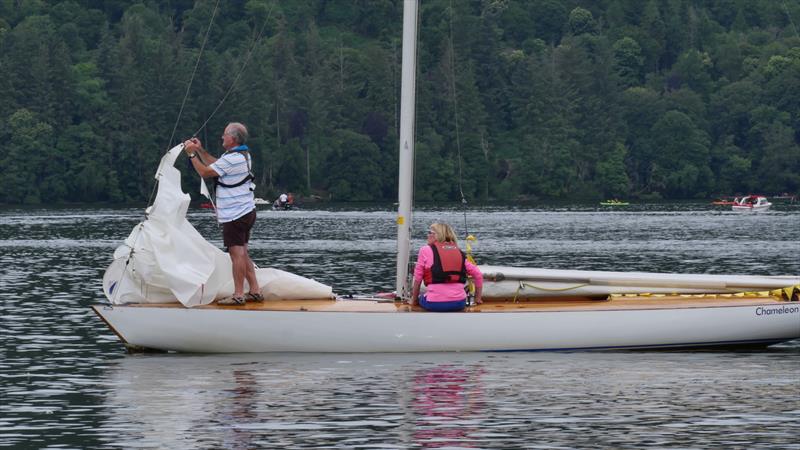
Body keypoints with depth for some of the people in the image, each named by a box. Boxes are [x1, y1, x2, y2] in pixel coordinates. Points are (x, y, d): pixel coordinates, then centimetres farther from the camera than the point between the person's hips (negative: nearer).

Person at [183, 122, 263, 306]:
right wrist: (200, 150, 20)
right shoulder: (244, 155, 13)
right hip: (247, 212, 10)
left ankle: (238, 295, -6)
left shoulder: (231, 159, -19)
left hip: (234, 215, -10)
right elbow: (215, 165, 24)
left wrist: (191, 154, -4)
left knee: (237, 254, -7)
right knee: (242, 253, 14)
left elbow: (205, 172, -13)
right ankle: (255, 291, 16)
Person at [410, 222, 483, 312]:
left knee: (421, 298, 29)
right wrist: (478, 299, 23)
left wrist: (414, 300, 19)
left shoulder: (426, 250, 3)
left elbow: (418, 279, 5)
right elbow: (477, 274, 14)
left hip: (435, 304, -3)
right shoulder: (459, 253, 15)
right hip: (459, 303, 3)